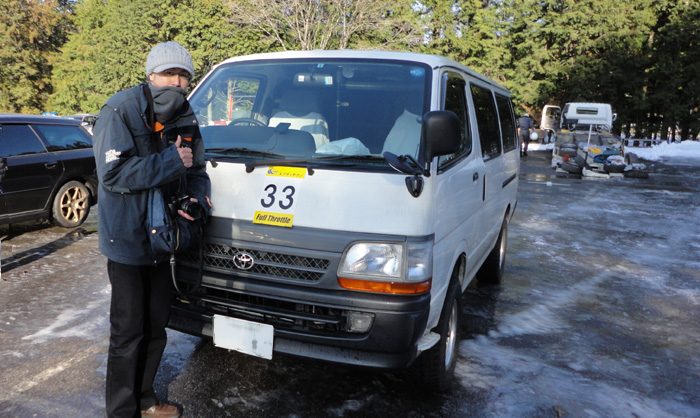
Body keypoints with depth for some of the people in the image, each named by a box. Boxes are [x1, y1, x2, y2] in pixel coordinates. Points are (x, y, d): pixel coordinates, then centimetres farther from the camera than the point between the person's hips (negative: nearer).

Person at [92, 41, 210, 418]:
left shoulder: (185, 118, 6)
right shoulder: (119, 111, -14)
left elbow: (197, 171, 10)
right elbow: (113, 173, -22)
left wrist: (197, 199, -12)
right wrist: (171, 160, -22)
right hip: (127, 240, -6)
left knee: (156, 327, 17)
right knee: (128, 332, 3)